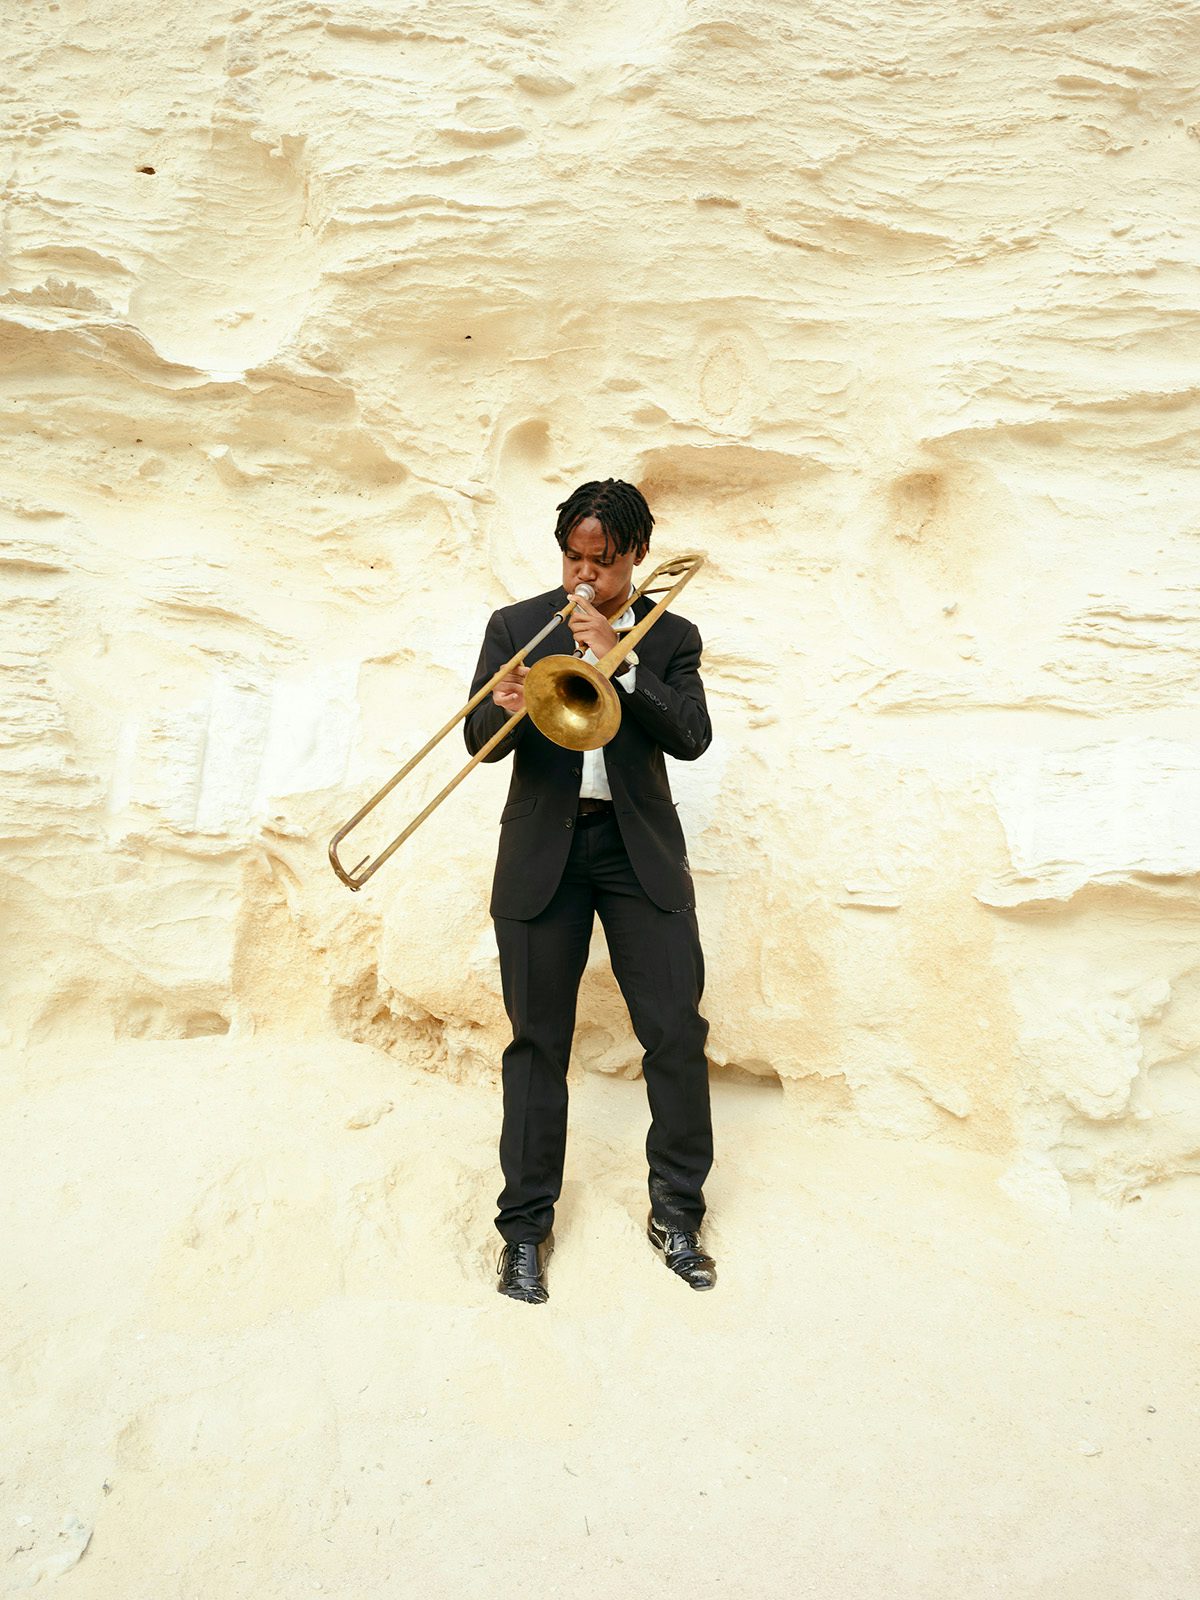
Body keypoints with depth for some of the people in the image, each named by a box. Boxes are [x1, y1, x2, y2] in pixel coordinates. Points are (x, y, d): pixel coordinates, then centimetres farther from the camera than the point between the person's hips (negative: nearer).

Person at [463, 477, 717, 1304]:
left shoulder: (671, 635, 7)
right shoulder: (516, 625, 6)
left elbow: (692, 737, -7)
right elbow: (479, 741, 0)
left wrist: (621, 661, -17)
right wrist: (503, 710, -23)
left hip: (641, 849, 1)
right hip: (543, 850, 0)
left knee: (677, 1030, -1)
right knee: (538, 1042, 3)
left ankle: (677, 1211, 17)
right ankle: (527, 1225, 17)